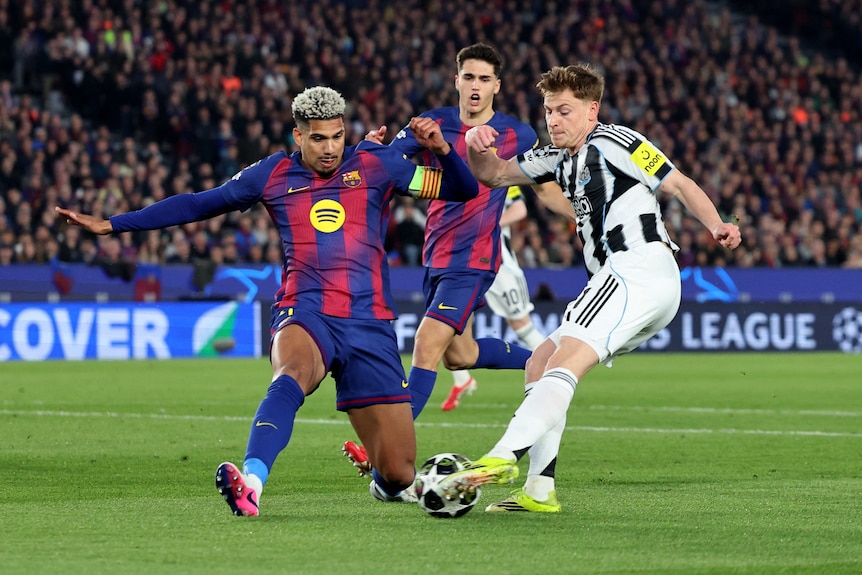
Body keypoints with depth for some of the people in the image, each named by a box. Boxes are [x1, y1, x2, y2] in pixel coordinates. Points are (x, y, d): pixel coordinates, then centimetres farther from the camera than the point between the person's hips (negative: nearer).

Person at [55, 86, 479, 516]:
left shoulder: (375, 165, 8)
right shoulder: (272, 174, 11)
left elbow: (463, 190, 10)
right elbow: (195, 205, 20)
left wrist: (441, 149, -11)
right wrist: (111, 224, 19)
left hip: (369, 324, 1)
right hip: (304, 316, -1)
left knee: (399, 474, -1)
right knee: (291, 375, -40)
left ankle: (387, 482, 38)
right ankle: (251, 482, -61)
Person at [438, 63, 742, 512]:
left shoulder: (613, 143, -1)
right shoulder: (560, 159, 24)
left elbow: (679, 185, -3)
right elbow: (493, 175, 25)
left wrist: (716, 226, -20)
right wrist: (476, 146, 2)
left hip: (639, 269, -10)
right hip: (621, 281, 10)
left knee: (565, 362, -24)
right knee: (539, 364, 10)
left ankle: (504, 456, -39)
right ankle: (539, 490, 3)